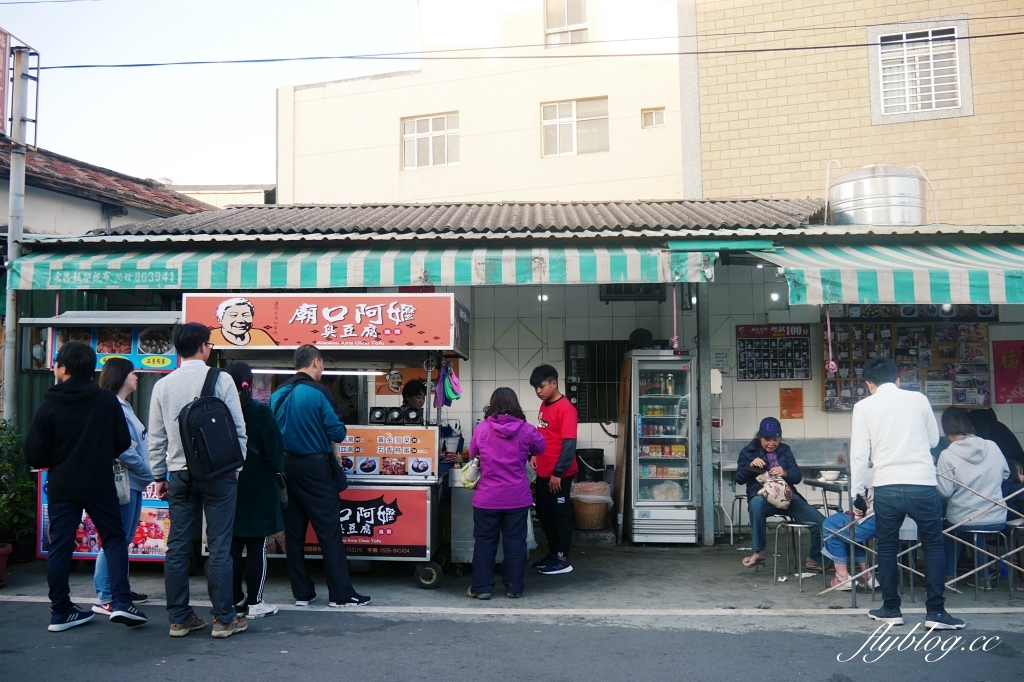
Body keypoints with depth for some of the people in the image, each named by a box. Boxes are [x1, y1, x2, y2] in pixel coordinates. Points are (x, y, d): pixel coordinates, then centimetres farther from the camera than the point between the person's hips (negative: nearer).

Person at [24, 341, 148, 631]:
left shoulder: (48, 406, -7)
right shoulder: (107, 400, -6)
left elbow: (34, 455, -7)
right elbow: (123, 442, -1)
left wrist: (57, 461, 15)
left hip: (61, 486, 1)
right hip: (100, 484, 0)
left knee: (60, 546, 9)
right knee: (114, 538, 9)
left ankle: (60, 611, 15)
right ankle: (121, 602, -2)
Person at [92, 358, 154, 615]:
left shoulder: (124, 406, 17)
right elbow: (122, 449, -20)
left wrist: (146, 475, 8)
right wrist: (148, 473, -12)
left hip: (134, 482, 10)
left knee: (124, 540, 15)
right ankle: (104, 599, -1)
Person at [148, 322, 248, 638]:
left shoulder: (162, 385, 5)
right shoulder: (220, 379, -7)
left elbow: (156, 437, 9)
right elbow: (238, 428, -5)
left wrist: (160, 476, 18)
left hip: (179, 474, 4)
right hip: (218, 473, -4)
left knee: (177, 547, 9)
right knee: (219, 546, 1)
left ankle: (179, 618, 16)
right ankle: (224, 619, 5)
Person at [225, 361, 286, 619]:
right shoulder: (260, 412, -12)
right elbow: (273, 451, -12)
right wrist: (278, 468, 8)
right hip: (258, 490, -3)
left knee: (233, 547, 12)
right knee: (256, 547, 4)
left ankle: (235, 600, 19)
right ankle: (254, 603, 9)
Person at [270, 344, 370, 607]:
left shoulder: (278, 395, 4)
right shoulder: (318, 392, -13)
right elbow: (338, 433, -12)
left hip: (286, 466, 6)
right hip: (315, 467, -6)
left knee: (294, 531, 10)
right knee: (329, 531, -1)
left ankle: (302, 592, 16)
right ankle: (341, 594, 3)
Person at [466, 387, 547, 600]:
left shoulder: (481, 429, -7)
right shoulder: (525, 429, -8)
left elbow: (472, 454, 9)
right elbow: (540, 447, 12)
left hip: (487, 497, 0)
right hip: (517, 497, 0)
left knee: (484, 541, 10)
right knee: (515, 542, 9)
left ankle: (481, 587, 14)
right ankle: (514, 587, 16)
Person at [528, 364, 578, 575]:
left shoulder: (566, 408, -17)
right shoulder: (544, 406, 10)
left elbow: (569, 444, -20)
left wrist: (558, 473, -20)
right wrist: (534, 454, 4)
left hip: (559, 474, -9)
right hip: (543, 473, 9)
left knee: (560, 514, 1)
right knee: (544, 513, 15)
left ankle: (563, 560, 11)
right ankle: (553, 553, 28)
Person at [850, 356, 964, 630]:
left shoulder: (864, 407, 0)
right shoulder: (918, 399, 4)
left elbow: (859, 454, -3)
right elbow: (933, 440, 15)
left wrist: (857, 492, 5)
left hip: (887, 488, 0)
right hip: (923, 486, 1)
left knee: (887, 548, 14)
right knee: (933, 546, 14)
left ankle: (891, 609, 21)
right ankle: (936, 612, 10)